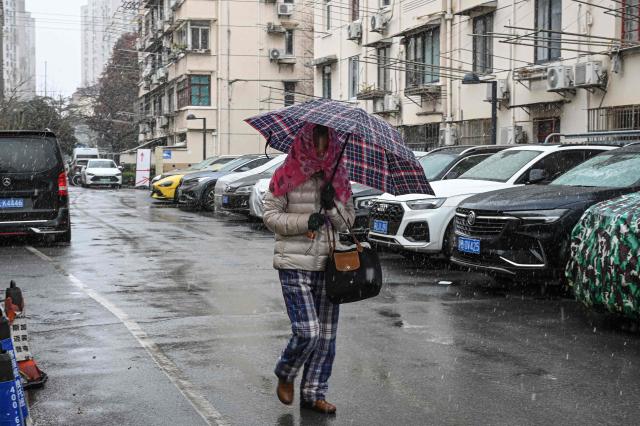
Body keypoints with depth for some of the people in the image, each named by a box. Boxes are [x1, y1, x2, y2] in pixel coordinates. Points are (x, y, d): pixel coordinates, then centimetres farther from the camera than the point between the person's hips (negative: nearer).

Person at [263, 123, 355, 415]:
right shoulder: (286, 175, -2)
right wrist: (305, 221, -15)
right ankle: (285, 375, 18)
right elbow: (270, 216, -3)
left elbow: (347, 221, 9)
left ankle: (314, 394, 20)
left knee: (326, 335, 6)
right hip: (294, 265, -4)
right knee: (307, 331, -11)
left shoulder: (339, 178, 10)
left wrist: (332, 205, -10)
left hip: (327, 265, 5)